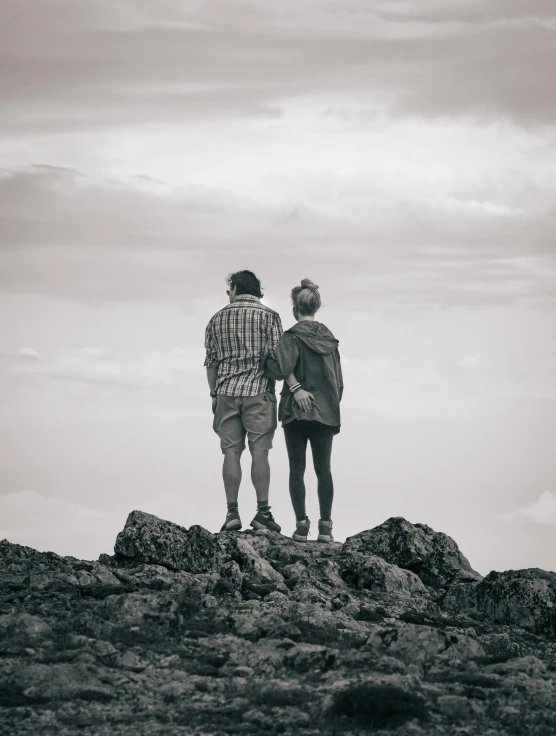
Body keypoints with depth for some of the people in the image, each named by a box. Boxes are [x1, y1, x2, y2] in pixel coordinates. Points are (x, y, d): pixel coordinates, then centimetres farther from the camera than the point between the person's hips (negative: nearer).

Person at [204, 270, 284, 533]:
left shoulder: (218, 319, 10)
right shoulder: (268, 316, 1)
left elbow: (211, 362, 10)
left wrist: (214, 395, 17)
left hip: (226, 393, 2)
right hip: (259, 392, -2)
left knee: (231, 452, 3)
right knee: (259, 451, -2)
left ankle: (232, 512, 0)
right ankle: (262, 512, -5)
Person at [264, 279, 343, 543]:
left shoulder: (292, 336, -6)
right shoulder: (329, 337, 9)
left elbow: (282, 364, -25)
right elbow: (338, 380, 12)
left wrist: (295, 387, -9)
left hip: (296, 411, -4)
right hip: (326, 411, 4)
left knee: (297, 469, 2)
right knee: (324, 469, 5)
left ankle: (301, 524, -1)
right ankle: (325, 526, 1)